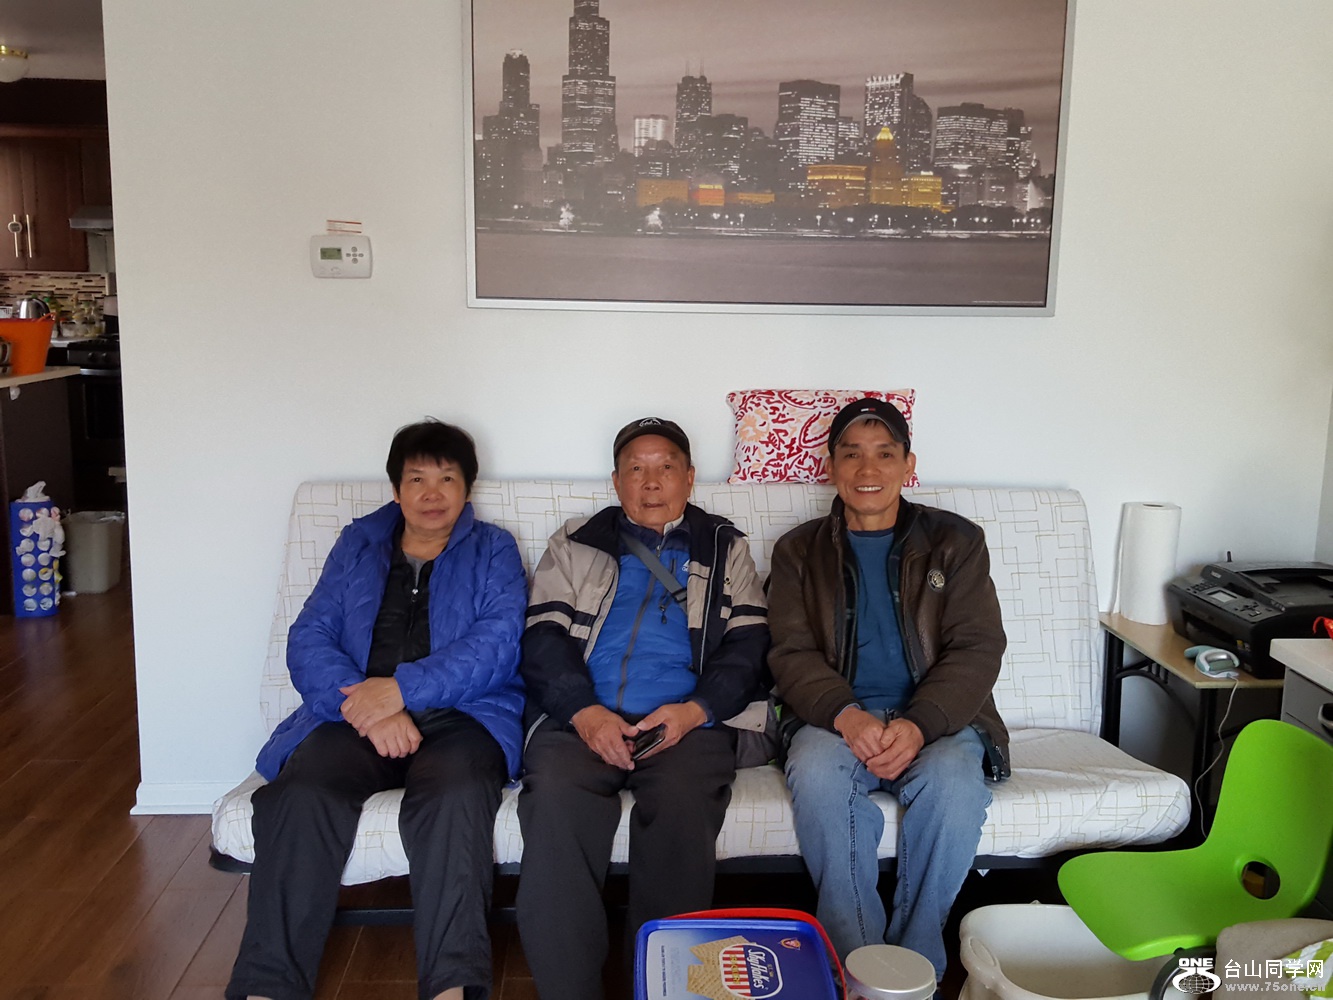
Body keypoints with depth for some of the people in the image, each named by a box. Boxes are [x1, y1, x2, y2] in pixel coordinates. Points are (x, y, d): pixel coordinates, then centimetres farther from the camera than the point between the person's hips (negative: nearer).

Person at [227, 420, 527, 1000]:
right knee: (298, 797, -29)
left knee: (455, 796, -36)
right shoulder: (357, 546, 21)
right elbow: (308, 641, 9)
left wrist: (402, 689, -15)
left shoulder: (493, 552, 15)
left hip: (460, 714, -2)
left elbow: (498, 644, -2)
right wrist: (368, 708, -10)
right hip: (355, 716, 2)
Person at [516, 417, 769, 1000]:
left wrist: (695, 710, -10)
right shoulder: (575, 544, 22)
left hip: (686, 721, 0)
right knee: (554, 800, -31)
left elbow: (747, 645, 9)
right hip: (581, 717, 1)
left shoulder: (725, 548, 21)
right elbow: (544, 637, 9)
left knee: (684, 804, -33)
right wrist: (584, 711, -10)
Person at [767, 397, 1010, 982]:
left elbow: (976, 650, -1)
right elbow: (793, 655, 1)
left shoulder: (956, 542, 9)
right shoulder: (799, 551, 11)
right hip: (835, 717, 0)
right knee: (817, 773, -33)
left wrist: (918, 725, -20)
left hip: (934, 718, 0)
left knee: (956, 779, -33)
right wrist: (846, 716, -22)